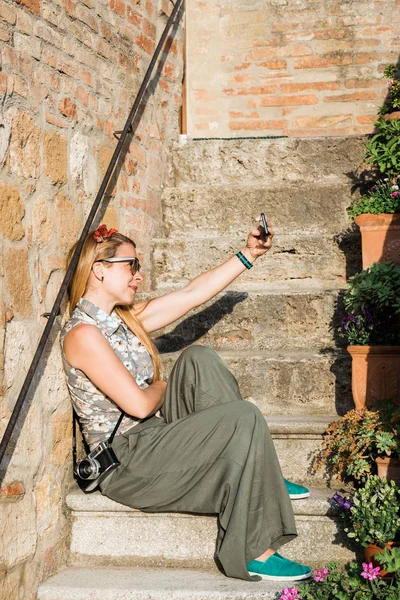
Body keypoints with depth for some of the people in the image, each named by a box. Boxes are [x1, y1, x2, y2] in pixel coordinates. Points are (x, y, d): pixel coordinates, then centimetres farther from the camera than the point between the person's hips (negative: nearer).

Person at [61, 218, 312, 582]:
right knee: (244, 418, -18)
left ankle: (260, 477, -6)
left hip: (152, 438, 9)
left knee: (199, 359, -4)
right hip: (126, 463, -9)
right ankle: (253, 553, -14)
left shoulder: (123, 318, 11)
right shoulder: (82, 333, -17)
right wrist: (161, 388, 0)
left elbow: (194, 293, 11)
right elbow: (138, 405, -22)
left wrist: (249, 254, 8)